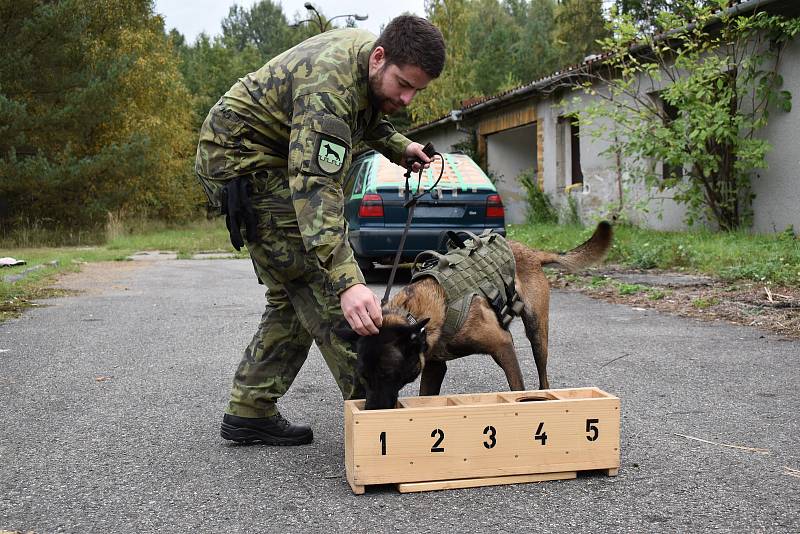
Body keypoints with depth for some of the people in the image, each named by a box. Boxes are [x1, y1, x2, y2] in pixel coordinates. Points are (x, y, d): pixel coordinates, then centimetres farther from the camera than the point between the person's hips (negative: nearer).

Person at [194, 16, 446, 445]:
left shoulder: (370, 58, -2)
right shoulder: (329, 87, -32)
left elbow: (365, 115, 21)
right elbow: (315, 186, -42)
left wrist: (398, 146, 2)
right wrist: (347, 282, -51)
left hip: (274, 158, 10)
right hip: (243, 159, -10)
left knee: (292, 294, 8)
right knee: (320, 283, -16)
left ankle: (249, 411, 13)